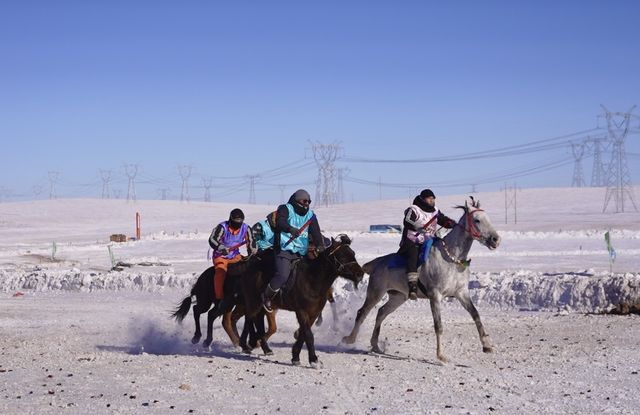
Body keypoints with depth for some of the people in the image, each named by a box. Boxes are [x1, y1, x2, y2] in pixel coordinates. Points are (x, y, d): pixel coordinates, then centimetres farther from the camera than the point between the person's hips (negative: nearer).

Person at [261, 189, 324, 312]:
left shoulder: (310, 215, 18)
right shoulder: (285, 209, 3)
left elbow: (315, 231, 4)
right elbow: (280, 222, -18)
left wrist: (320, 244, -16)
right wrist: (290, 229, -39)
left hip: (301, 252, 6)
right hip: (284, 249, -6)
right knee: (283, 275, -22)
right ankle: (266, 297, -3)